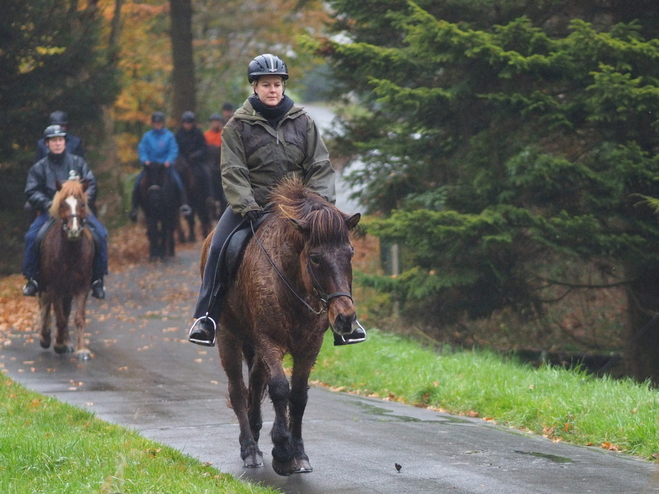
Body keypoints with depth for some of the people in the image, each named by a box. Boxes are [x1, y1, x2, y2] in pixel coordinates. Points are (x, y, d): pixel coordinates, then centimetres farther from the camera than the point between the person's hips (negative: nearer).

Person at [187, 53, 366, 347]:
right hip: (251, 205, -1)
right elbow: (233, 172, -7)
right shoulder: (238, 125, 0)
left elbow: (320, 166, 3)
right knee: (218, 248, -21)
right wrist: (246, 207, -21)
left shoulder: (302, 122, 6)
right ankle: (206, 317, -11)